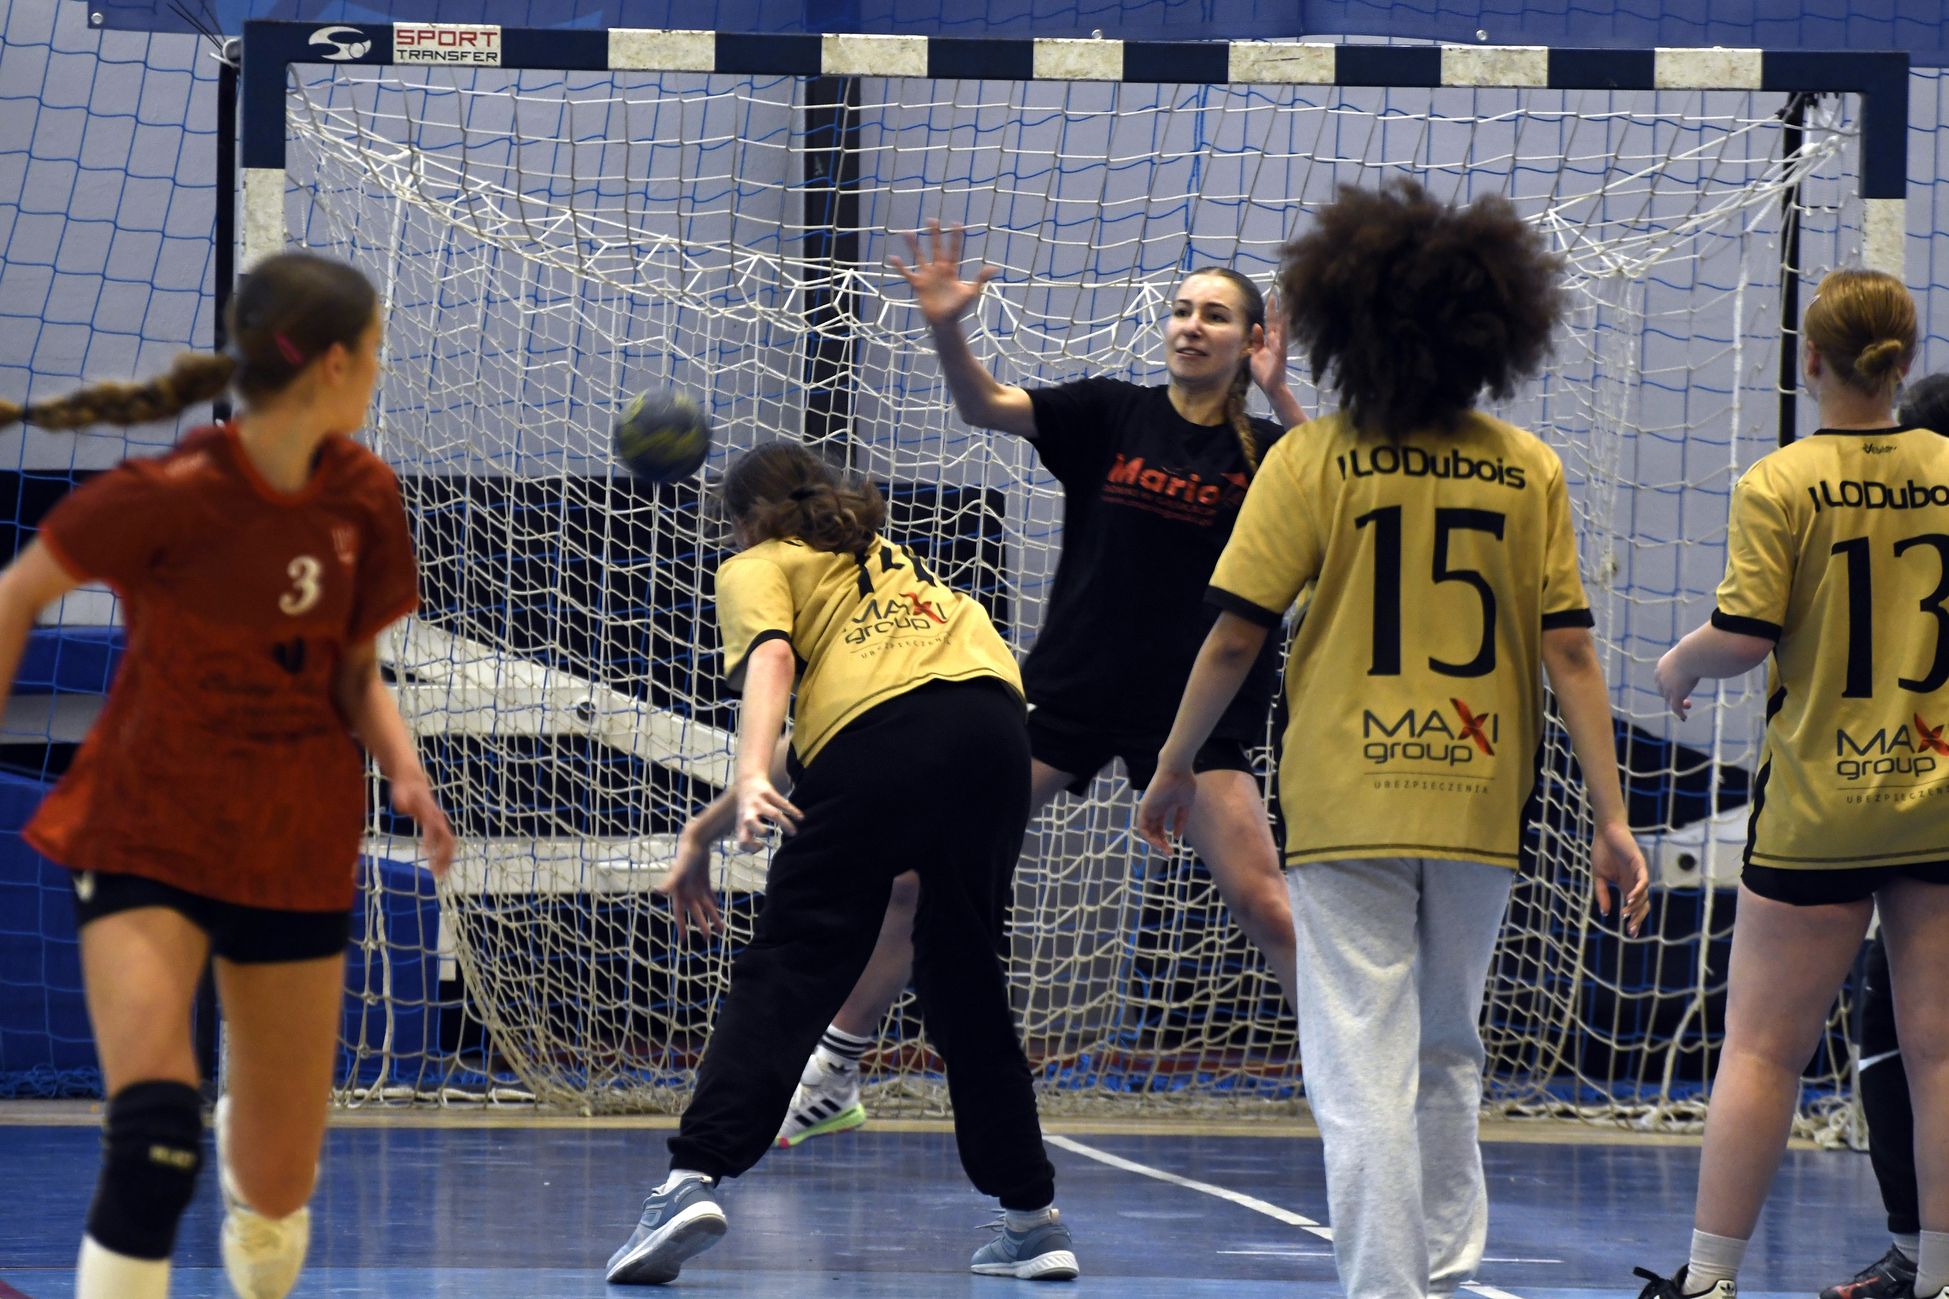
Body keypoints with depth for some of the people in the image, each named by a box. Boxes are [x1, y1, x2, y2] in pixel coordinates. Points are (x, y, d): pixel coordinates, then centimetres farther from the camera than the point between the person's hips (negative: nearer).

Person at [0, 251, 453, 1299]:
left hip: (296, 853, 4)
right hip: (145, 835, -4)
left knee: (277, 1186, 8)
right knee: (153, 1145, -26)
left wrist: (403, 772, -10)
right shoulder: (172, 497, -18)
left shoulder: (363, 497, -2)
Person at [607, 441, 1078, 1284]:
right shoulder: (893, 559, 40)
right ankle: (1032, 1217, 17)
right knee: (964, 978, 17)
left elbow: (771, 654, -3)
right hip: (995, 718, 5)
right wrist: (708, 827, 42)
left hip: (879, 727, -5)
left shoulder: (755, 568, 21)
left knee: (786, 972, -5)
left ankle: (694, 1177, -20)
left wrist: (751, 780, -17)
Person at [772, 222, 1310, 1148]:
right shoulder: (1111, 415, 2)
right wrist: (946, 332, -29)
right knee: (913, 870, -2)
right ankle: (830, 1079, 11)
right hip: (1068, 691, 2)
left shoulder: (1262, 448, 0)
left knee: (1264, 907, -14)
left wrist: (1279, 396, -29)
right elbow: (985, 406, -9)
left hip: (1197, 712, -2)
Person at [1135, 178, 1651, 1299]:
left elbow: (1237, 635, -5)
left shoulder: (1314, 460, -6)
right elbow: (1569, 650, -2)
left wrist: (1175, 769, 8)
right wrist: (1610, 817, 1)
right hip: (1482, 804, 3)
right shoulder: (1528, 470, 0)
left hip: (1348, 801, -3)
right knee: (1448, 1055, 20)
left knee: (1365, 1069, -2)